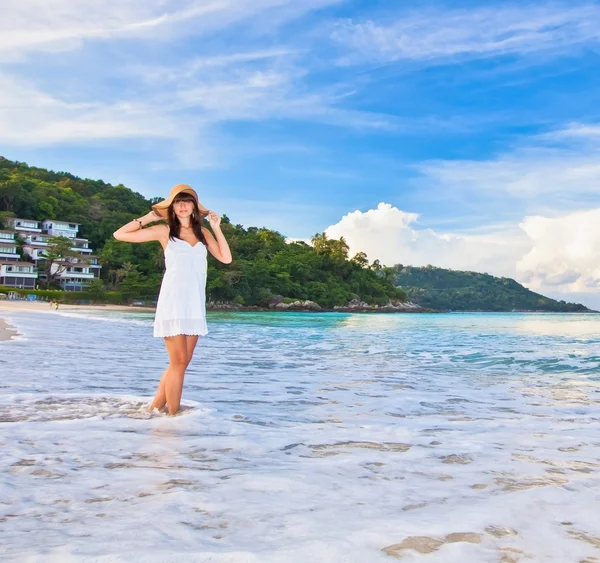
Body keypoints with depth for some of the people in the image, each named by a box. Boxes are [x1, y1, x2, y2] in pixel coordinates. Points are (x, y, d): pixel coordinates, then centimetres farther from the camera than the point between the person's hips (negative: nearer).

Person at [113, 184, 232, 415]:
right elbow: (120, 234, 1)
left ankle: (155, 407, 18)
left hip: (195, 304, 5)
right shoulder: (164, 231, 1)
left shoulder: (203, 232, 11)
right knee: (178, 362, -6)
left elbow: (226, 258, 5)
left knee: (182, 362, 7)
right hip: (172, 303, -5)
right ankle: (173, 414, 2)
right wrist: (148, 218, 2)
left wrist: (217, 228, 4)